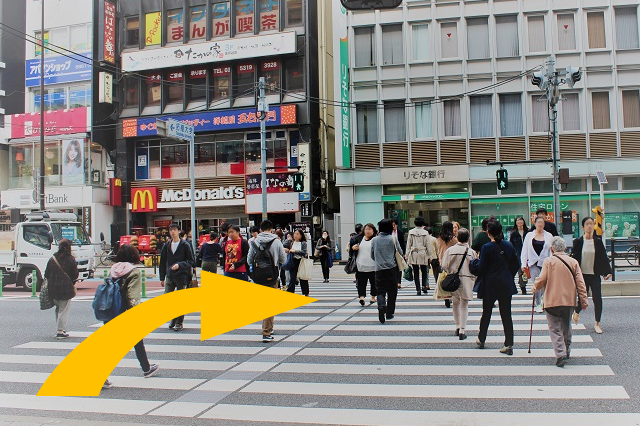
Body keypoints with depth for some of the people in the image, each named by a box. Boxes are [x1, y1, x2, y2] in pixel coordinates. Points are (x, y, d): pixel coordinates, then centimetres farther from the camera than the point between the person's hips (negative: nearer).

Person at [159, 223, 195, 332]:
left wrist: (179, 265, -18)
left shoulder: (185, 245, -2)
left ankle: (179, 323, 12)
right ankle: (173, 319, 23)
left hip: (182, 276, -4)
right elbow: (162, 262, 13)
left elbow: (191, 261, -3)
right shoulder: (166, 246, 9)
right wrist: (162, 278, 10)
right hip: (169, 276, 4)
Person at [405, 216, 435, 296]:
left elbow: (408, 244, 1)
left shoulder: (411, 232, -2)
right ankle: (424, 286, 1)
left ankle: (418, 290, 4)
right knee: (424, 271, 16)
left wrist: (407, 255, 6)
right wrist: (430, 256, 7)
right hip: (423, 254, -1)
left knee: (416, 273, 5)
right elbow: (428, 245, 0)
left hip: (413, 254, 1)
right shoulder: (425, 233, -4)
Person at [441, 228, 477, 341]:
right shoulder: (472, 252, -7)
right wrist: (474, 281, 10)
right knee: (464, 305, 6)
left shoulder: (450, 250, -6)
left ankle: (457, 326, 26)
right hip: (466, 280, -1)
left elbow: (444, 266, -7)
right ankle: (462, 330, 2)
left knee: (455, 303, 19)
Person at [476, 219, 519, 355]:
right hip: (506, 285, 3)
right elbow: (515, 265, 7)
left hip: (490, 285, -3)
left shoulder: (487, 248, -14)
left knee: (486, 313, 13)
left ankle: (481, 340, 27)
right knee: (506, 314, 6)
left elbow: (481, 268, -12)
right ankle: (509, 345, 4)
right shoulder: (509, 246, 0)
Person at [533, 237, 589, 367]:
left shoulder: (548, 261, -7)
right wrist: (584, 300, 5)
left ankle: (560, 354, -16)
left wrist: (535, 287, 9)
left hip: (552, 301, -4)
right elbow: (580, 283, 1)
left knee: (555, 328, -2)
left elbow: (542, 279, -11)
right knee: (566, 327, 21)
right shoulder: (573, 262, 3)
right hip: (569, 300, 4)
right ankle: (566, 350, 33)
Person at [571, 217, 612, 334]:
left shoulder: (598, 241, 2)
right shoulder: (578, 242, -3)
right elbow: (574, 258, -2)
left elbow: (604, 257, 5)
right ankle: (576, 312, 35)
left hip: (595, 275, 2)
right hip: (582, 275, -1)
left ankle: (597, 324, 11)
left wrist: (607, 271, -3)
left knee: (597, 299, -4)